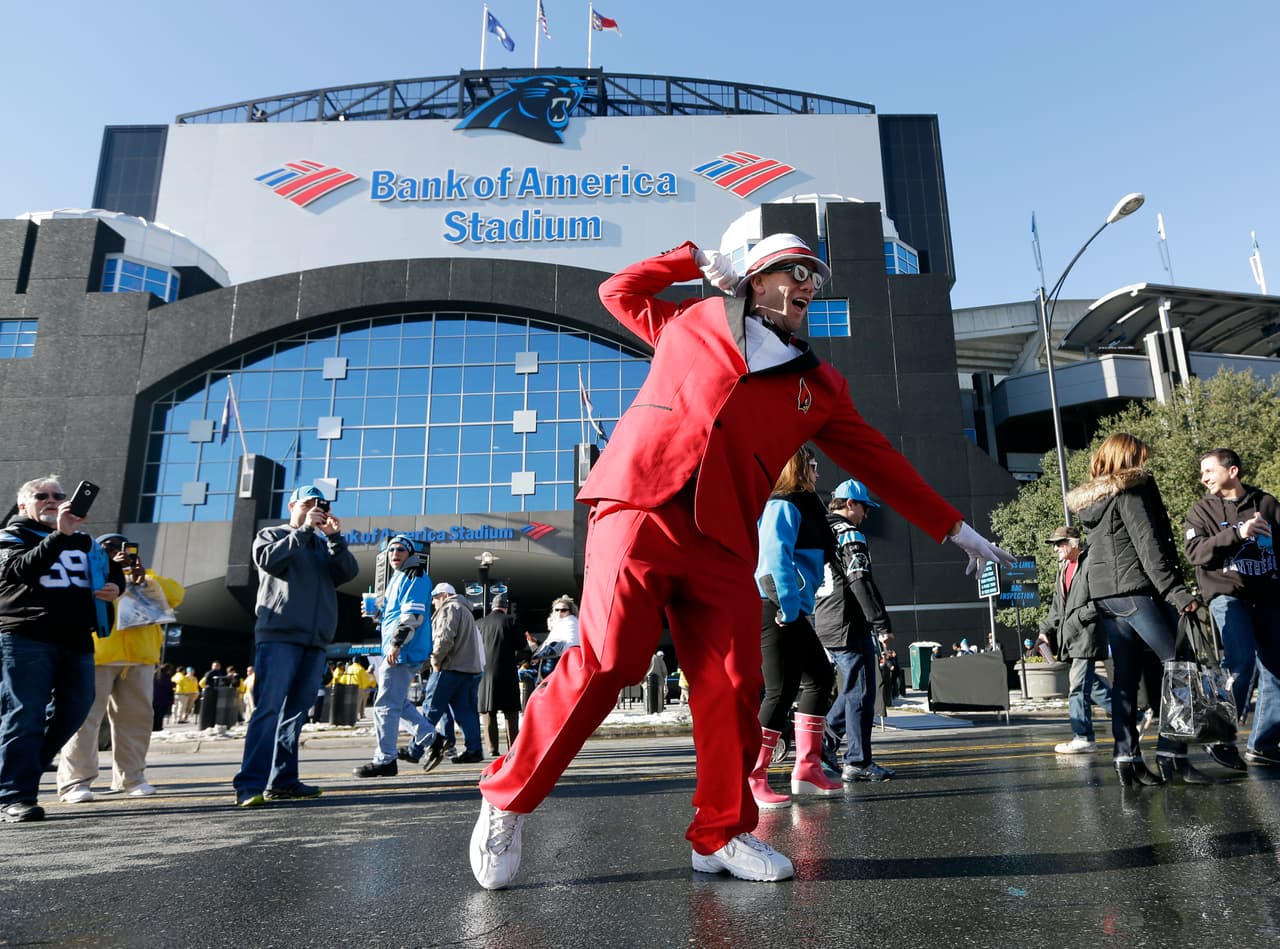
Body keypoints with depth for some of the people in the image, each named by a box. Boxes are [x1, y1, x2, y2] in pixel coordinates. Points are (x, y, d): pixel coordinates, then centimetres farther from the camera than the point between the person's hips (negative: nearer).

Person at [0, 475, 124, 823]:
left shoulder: (84, 541, 19)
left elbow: (113, 570, 28)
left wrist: (115, 586, 4)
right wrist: (60, 534, -31)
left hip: (76, 640, 6)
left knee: (74, 710, 9)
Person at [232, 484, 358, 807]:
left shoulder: (325, 545, 22)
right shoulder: (271, 535, 13)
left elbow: (349, 572, 6)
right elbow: (269, 560, -9)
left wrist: (334, 537, -5)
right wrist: (304, 530, -9)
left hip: (315, 641, 5)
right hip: (278, 637, -5)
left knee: (295, 712, 6)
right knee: (268, 708, -12)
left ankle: (282, 781, 10)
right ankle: (250, 784, -14)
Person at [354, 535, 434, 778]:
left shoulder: (415, 576, -9)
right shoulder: (397, 578, 23)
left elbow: (412, 614, -20)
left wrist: (396, 643, -25)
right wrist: (375, 611, 10)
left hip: (404, 652, -11)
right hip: (399, 651, 11)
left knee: (386, 704, -7)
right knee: (396, 701, 16)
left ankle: (384, 760, 0)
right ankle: (428, 737, 21)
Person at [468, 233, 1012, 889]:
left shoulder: (820, 387, 22)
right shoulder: (692, 320, 19)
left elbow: (877, 460, 25)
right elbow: (618, 291, 32)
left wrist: (952, 527, 25)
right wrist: (695, 258, 25)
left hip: (721, 544, 3)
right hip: (640, 509, -3)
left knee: (733, 689, -1)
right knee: (606, 663, -11)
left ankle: (721, 835, 20)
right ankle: (506, 802, 8)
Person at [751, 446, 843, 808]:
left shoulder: (801, 506, 22)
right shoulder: (783, 505, -9)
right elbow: (775, 557, -21)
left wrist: (796, 610, 15)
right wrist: (787, 607, -22)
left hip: (792, 611, 11)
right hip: (775, 609, -11)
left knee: (820, 677, 15)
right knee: (782, 691, -10)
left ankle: (807, 769, 20)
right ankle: (752, 780, -4)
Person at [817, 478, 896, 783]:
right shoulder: (849, 535, -11)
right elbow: (861, 582, -20)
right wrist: (882, 622, -17)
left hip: (826, 626, 9)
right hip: (849, 626, -9)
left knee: (852, 690, 20)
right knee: (861, 693, -2)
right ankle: (858, 763, 2)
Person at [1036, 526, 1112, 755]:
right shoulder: (1063, 569, 18)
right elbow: (1056, 606, 22)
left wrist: (1079, 617, -15)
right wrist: (1046, 629, 12)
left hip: (1087, 634, -9)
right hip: (1069, 637, 9)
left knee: (1078, 686, -9)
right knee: (1089, 682, 14)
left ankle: (1083, 738, -3)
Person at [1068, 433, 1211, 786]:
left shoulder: (1088, 502, 18)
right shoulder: (1130, 491, -5)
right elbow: (1148, 545, -13)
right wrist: (1176, 592, -16)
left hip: (1104, 594, 8)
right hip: (1136, 589, -8)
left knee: (1125, 676, 7)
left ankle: (1127, 756, 5)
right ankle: (1171, 755, -4)